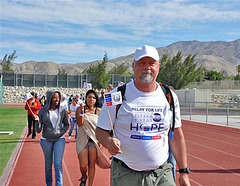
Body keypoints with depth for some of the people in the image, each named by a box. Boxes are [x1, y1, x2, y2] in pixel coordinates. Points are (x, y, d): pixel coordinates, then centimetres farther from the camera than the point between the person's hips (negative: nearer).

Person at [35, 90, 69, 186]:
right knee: (48, 164, 11)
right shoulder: (42, 111, -4)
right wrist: (37, 122, -22)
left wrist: (63, 131, -6)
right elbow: (38, 130, -3)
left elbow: (66, 124, 14)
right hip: (46, 140, 0)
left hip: (59, 139, 0)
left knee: (58, 164, -7)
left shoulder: (62, 110, -1)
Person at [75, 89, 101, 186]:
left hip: (94, 140, 0)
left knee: (92, 164, 3)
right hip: (82, 140, 0)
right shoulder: (80, 109, 1)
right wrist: (82, 111, -19)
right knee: (83, 166, -1)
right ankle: (84, 177, 32)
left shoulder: (99, 111, 2)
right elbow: (79, 124, -9)